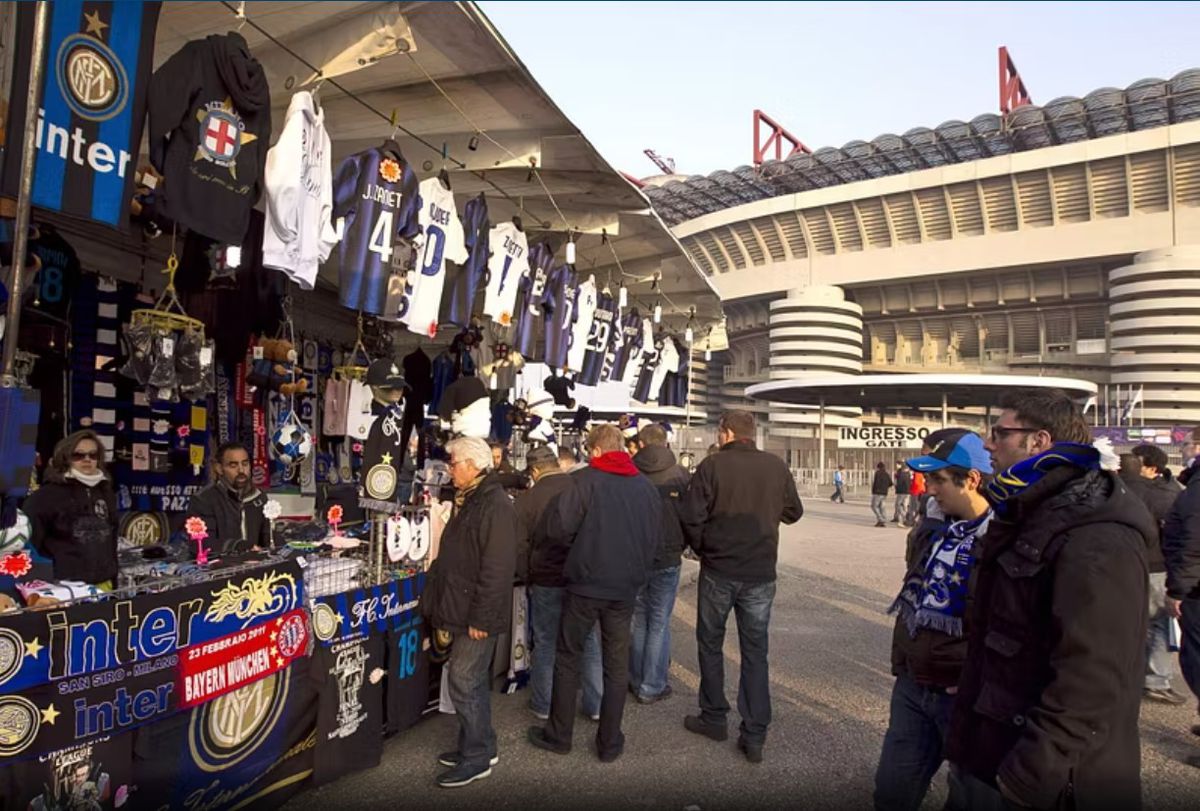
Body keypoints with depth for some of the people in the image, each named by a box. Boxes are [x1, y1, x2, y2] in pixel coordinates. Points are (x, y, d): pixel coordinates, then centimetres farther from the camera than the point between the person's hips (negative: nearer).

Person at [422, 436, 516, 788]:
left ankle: (477, 756, 13)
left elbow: (497, 568, -24)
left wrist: (480, 617, -22)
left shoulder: (496, 506, -20)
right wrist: (441, 604, 20)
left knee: (463, 681, -2)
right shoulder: (468, 501, 12)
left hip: (478, 615, -10)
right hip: (461, 608, 10)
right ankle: (479, 747, 30)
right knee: (473, 680, 17)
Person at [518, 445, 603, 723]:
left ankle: (543, 705, 24)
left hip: (547, 582, -1)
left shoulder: (527, 499, -8)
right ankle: (595, 705, 21)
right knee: (590, 641, 12)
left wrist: (527, 577, 11)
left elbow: (520, 547, -5)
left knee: (546, 644, 13)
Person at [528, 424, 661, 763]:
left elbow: (558, 528, -16)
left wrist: (577, 544, 4)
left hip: (586, 583, -3)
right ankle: (610, 742, 21)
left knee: (567, 658, 13)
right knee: (617, 664, 13)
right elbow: (653, 539, 8)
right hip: (626, 587, 4)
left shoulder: (584, 481, -11)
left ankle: (559, 735, 23)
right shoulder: (646, 487, 2)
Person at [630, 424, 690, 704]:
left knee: (639, 621, 16)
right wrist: (688, 545, 16)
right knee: (659, 624, 8)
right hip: (667, 558, -2)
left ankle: (636, 681, 24)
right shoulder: (680, 475, -9)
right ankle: (652, 687, 13)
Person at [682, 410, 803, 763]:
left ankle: (714, 718, 26)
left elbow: (693, 516, -13)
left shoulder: (712, 466, -11)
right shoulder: (776, 466, -1)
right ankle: (754, 736, 13)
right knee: (755, 652, 11)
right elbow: (793, 512, 9)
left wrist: (702, 550, 4)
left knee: (711, 644, 16)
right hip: (761, 574, 3)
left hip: (718, 571, -2)